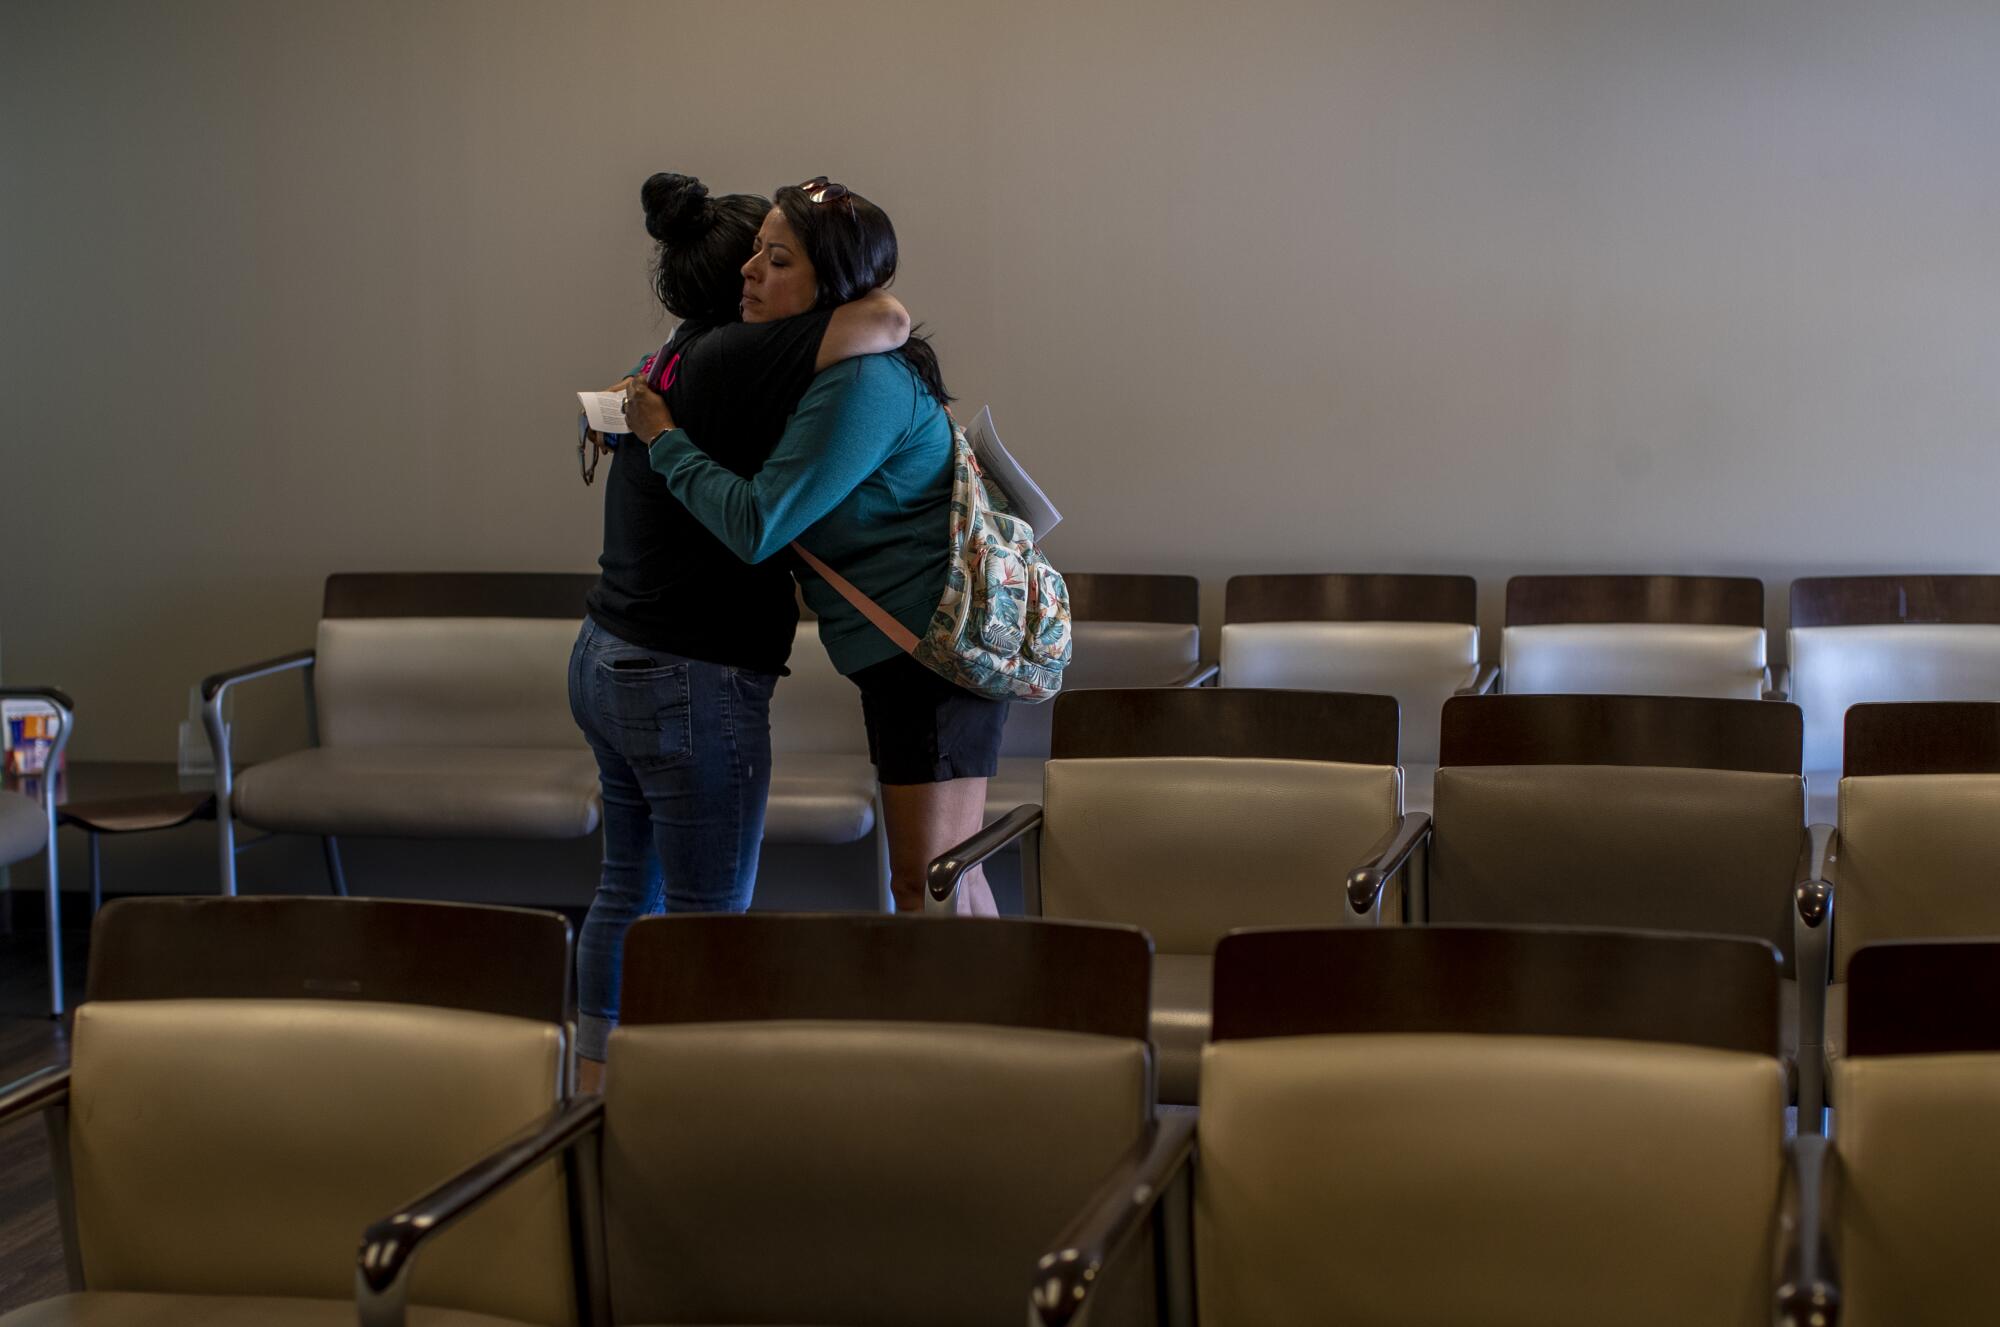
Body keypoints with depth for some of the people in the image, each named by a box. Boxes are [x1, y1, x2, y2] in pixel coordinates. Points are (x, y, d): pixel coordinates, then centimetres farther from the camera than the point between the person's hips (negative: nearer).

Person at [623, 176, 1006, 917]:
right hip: (905, 649, 11)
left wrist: (664, 438, -12)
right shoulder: (814, 367, 11)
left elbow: (756, 525, -24)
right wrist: (637, 402, 12)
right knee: (943, 876, 17)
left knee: (927, 884, -8)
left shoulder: (863, 384, -21)